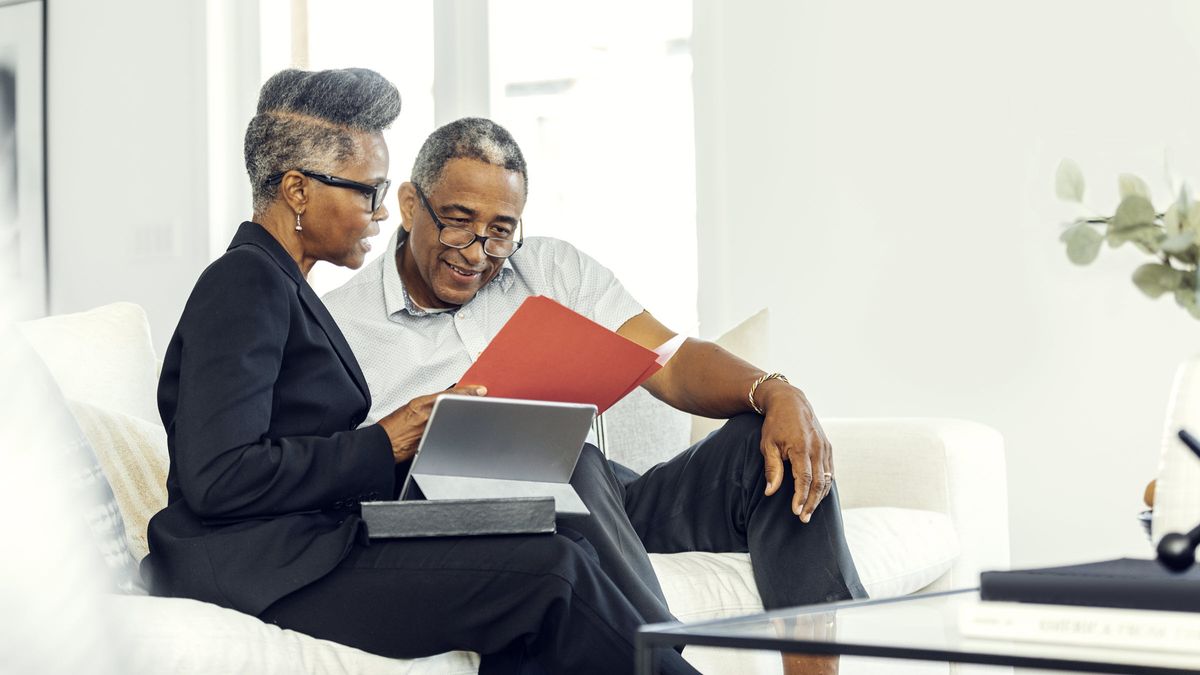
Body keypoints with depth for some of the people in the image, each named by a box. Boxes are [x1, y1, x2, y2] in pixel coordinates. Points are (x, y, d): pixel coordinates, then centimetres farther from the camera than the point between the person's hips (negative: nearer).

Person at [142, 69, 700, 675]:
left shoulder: (279, 284, 21)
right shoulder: (244, 282, -9)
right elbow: (216, 478, -20)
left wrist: (423, 425, 5)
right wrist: (381, 446, -14)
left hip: (308, 549, 9)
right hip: (261, 570, -9)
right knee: (552, 569, -20)